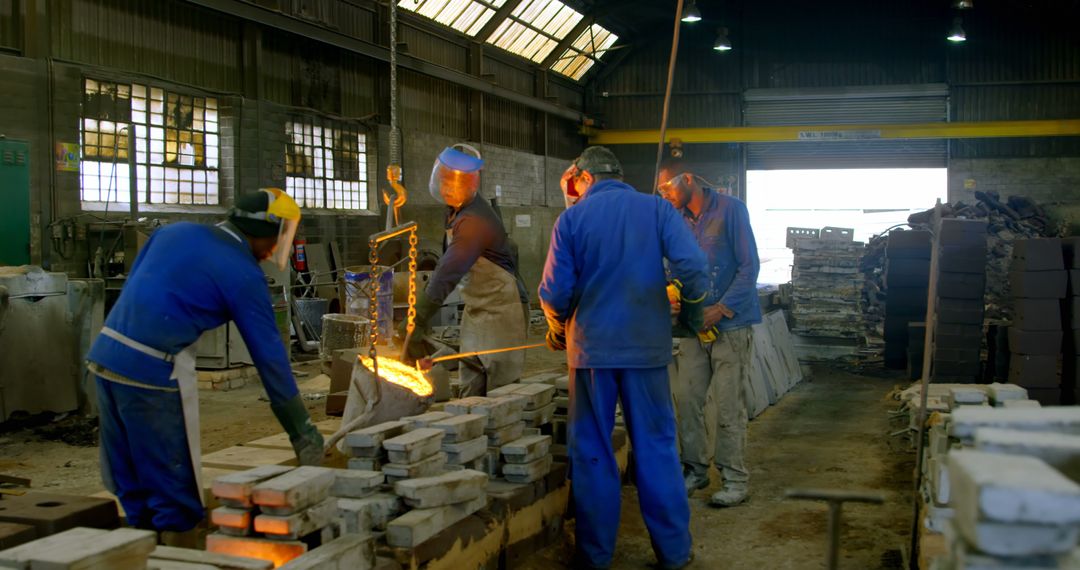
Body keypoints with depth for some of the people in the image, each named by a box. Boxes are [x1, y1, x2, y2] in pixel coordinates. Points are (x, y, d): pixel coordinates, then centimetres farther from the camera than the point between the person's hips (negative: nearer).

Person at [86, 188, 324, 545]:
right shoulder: (244, 275, -7)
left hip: (104, 353, 8)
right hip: (152, 375, -8)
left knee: (133, 487, 17)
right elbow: (269, 355, -4)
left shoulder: (176, 232, 12)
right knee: (176, 492, 5)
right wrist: (302, 434, 3)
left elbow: (132, 289, 17)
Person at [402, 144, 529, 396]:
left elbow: (449, 274, -33)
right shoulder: (455, 208, 6)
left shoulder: (475, 220, -25)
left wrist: (417, 322, -37)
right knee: (471, 391, 11)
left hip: (502, 310, -9)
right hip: (476, 309, 9)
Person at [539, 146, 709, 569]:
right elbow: (692, 267, -10)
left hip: (592, 348, -1)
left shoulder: (571, 219, 0)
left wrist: (558, 331, 14)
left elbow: (555, 292, -6)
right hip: (647, 346, 1)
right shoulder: (657, 209, 2)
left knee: (592, 451, 9)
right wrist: (691, 316, 8)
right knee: (656, 447, 9)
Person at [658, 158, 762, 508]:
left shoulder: (730, 209, -9)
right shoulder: (678, 219, 8)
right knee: (686, 398, 5)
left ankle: (735, 480, 8)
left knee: (727, 406, -3)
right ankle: (695, 469, 20)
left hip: (730, 324, -6)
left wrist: (721, 309, -18)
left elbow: (749, 266, -11)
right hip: (695, 324, 6)